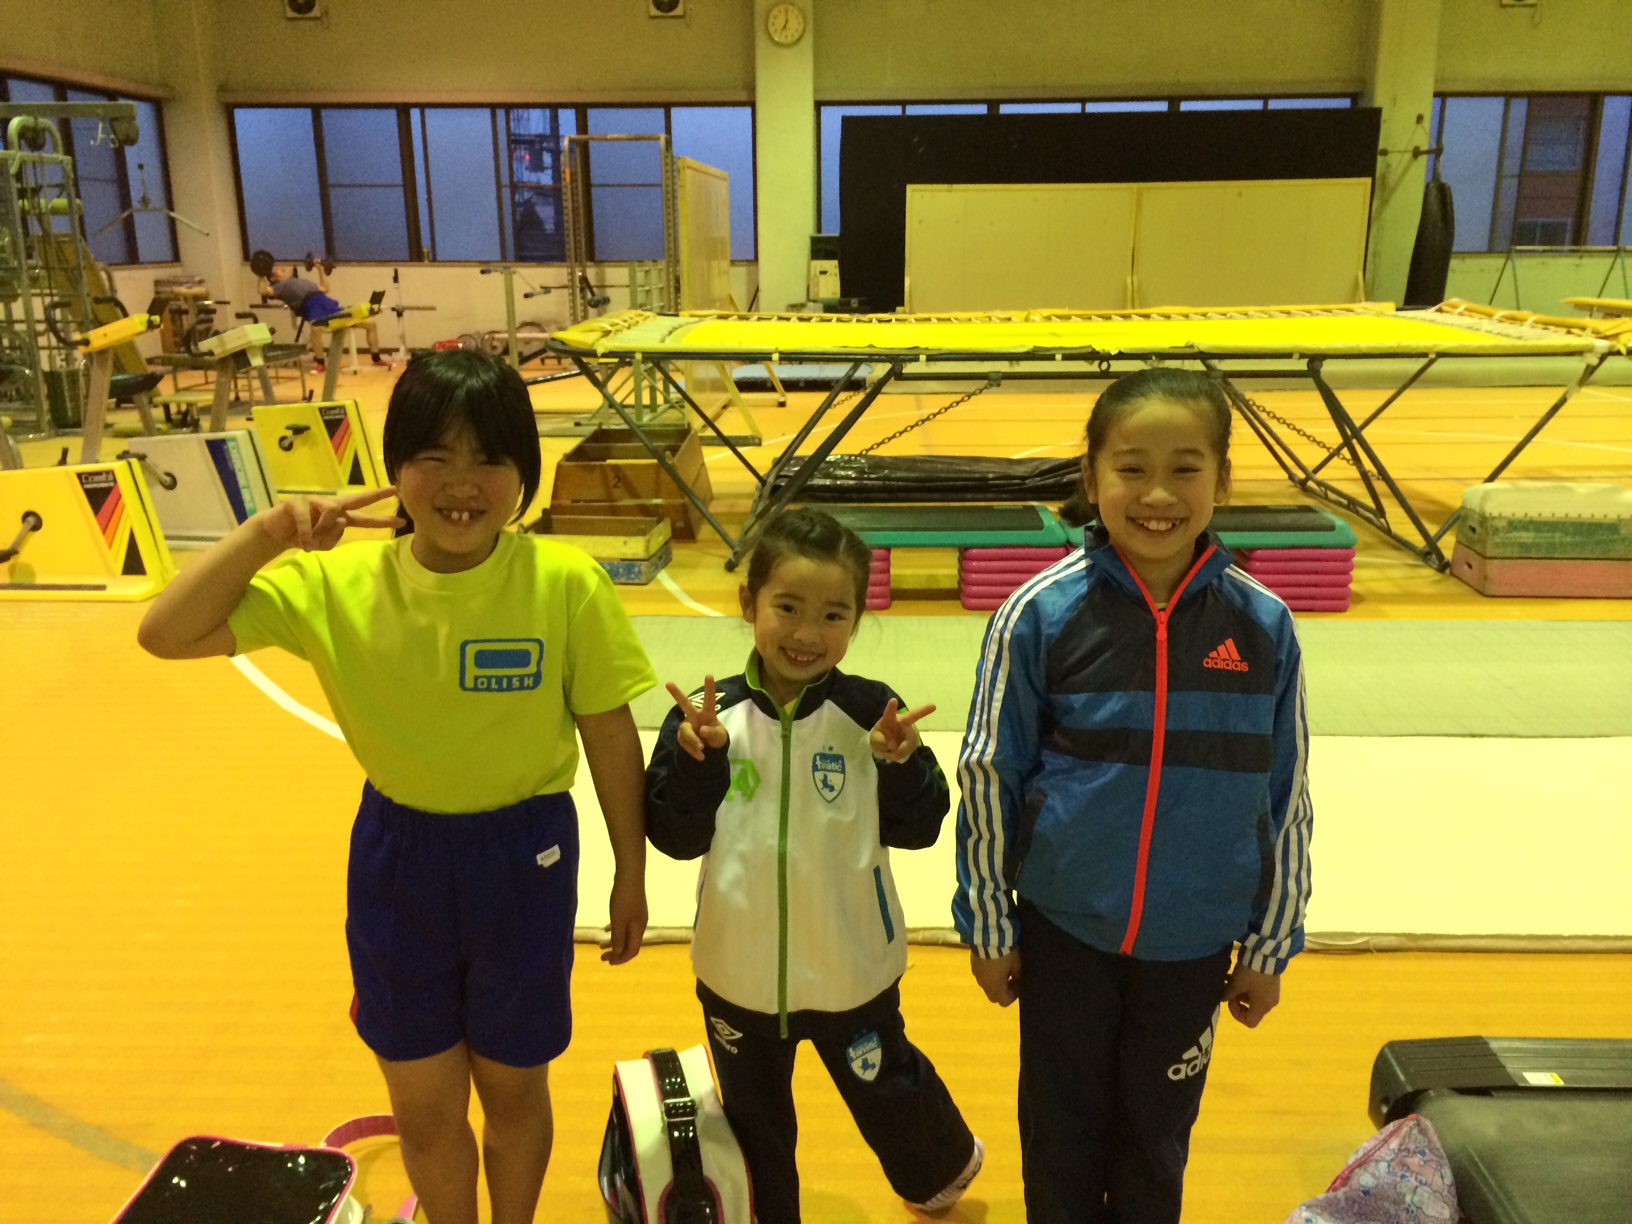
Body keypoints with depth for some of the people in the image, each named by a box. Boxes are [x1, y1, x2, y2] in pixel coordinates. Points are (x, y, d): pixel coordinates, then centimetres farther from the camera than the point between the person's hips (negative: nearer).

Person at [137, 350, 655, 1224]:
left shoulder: (567, 586, -18)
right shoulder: (336, 582, -12)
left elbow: (610, 735, -8)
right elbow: (167, 635, -11)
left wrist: (630, 874, -1)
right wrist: (267, 532, -22)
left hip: (526, 859, -1)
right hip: (397, 858, 2)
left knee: (512, 1088, 21)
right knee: (423, 1109, 19)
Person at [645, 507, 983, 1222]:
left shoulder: (871, 714, -16)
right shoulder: (710, 719, -14)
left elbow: (918, 829, -11)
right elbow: (675, 837, -13)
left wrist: (901, 764, -29)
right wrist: (696, 757, -29)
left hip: (852, 969, 0)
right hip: (738, 969, 1)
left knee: (886, 1092, 25)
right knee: (755, 1123, 23)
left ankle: (943, 1164, 57)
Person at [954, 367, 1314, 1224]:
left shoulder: (1262, 626, -10)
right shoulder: (1041, 614, -15)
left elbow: (1285, 795, 0)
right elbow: (989, 775, -7)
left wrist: (1269, 948, 6)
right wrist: (987, 927, -1)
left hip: (1195, 940, 1)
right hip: (1064, 929, -1)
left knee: (1157, 1132, 21)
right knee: (1063, 1124, 19)